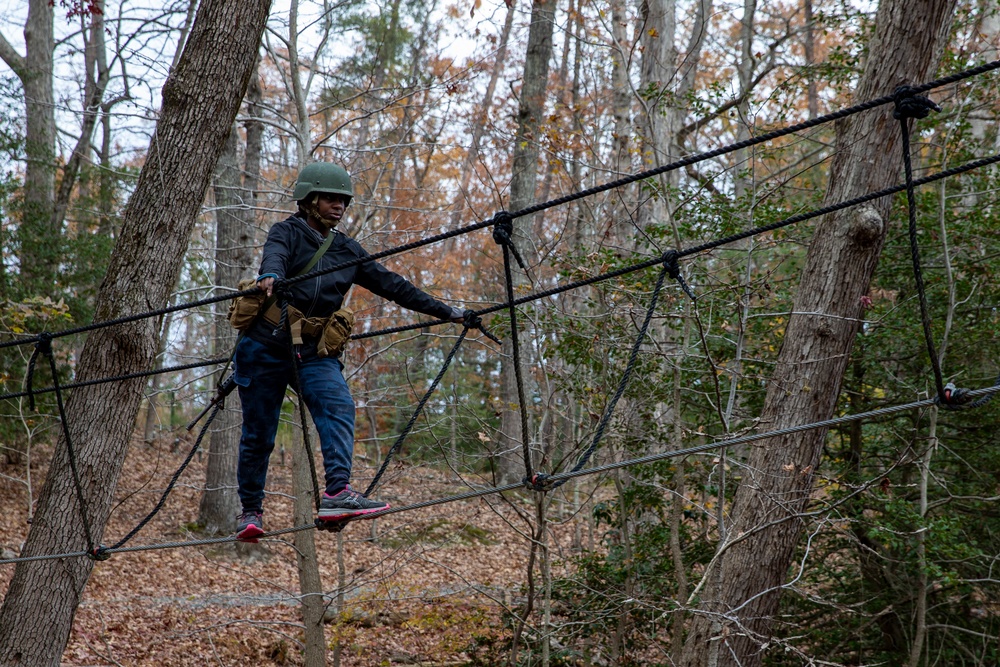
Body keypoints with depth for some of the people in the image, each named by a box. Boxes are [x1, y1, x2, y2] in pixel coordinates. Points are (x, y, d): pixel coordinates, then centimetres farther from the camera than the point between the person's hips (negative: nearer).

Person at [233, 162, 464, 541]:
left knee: (338, 408, -24)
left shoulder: (347, 250, 13)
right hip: (267, 345, -3)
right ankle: (250, 511, 19)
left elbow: (391, 284, 15)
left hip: (314, 352, 3)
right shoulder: (287, 232, -1)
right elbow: (274, 254, -24)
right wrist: (269, 275, -50)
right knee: (258, 434, 2)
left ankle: (337, 493, -36)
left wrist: (445, 312, 12)